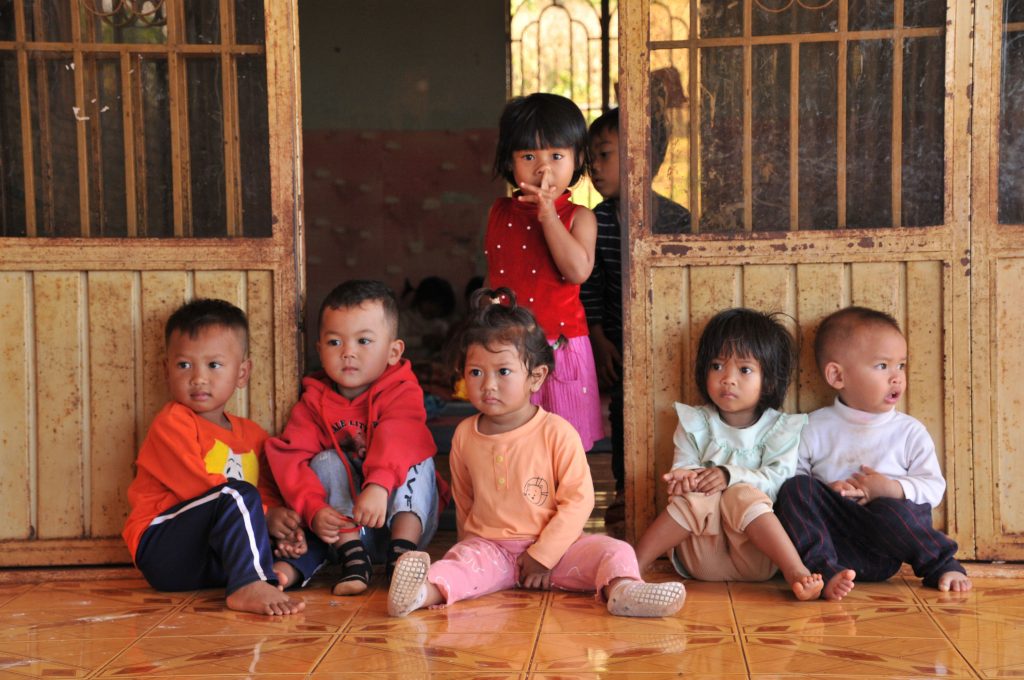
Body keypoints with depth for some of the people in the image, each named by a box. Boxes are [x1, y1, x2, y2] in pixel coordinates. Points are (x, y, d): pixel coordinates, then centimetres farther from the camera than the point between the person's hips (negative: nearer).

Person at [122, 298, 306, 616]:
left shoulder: (251, 434, 16)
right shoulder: (171, 424, -6)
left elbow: (268, 492, 10)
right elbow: (200, 487, -16)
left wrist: (281, 518, -13)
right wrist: (265, 515, -17)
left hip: (213, 560, 8)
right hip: (162, 551, -7)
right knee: (239, 496, -30)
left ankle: (277, 571, -29)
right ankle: (249, 586, -42)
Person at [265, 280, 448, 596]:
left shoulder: (402, 392, -8)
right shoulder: (314, 402, 0)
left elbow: (398, 440, -29)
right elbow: (290, 460, -13)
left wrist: (379, 486, -50)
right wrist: (315, 510, -31)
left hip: (402, 515, -2)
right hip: (345, 525, 2)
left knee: (417, 461, -22)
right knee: (326, 461, -18)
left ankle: (403, 548, -32)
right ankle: (352, 554, -31)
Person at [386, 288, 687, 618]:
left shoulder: (557, 432, -9)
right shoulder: (464, 435, 4)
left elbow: (578, 500, -11)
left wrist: (543, 555, -14)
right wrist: (471, 549, 11)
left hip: (551, 546, -1)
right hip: (489, 547, 1)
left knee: (614, 551, -23)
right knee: (461, 560, -30)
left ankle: (622, 590, -50)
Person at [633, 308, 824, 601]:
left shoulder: (781, 429, 8)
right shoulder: (695, 424, 13)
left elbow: (778, 480, -6)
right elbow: (680, 470, 5)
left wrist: (731, 476, -20)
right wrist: (684, 478, -20)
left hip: (756, 550, -1)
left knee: (744, 496, -30)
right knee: (694, 498, -28)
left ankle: (797, 573, -41)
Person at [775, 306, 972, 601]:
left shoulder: (910, 431, 9)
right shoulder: (815, 428, 7)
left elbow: (934, 487, 5)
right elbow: (794, 477, 3)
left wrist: (892, 489, -13)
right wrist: (829, 491, -15)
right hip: (829, 532, 1)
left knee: (890, 511, -34)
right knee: (795, 488, -25)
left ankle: (942, 566, -10)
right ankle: (828, 572, -36)